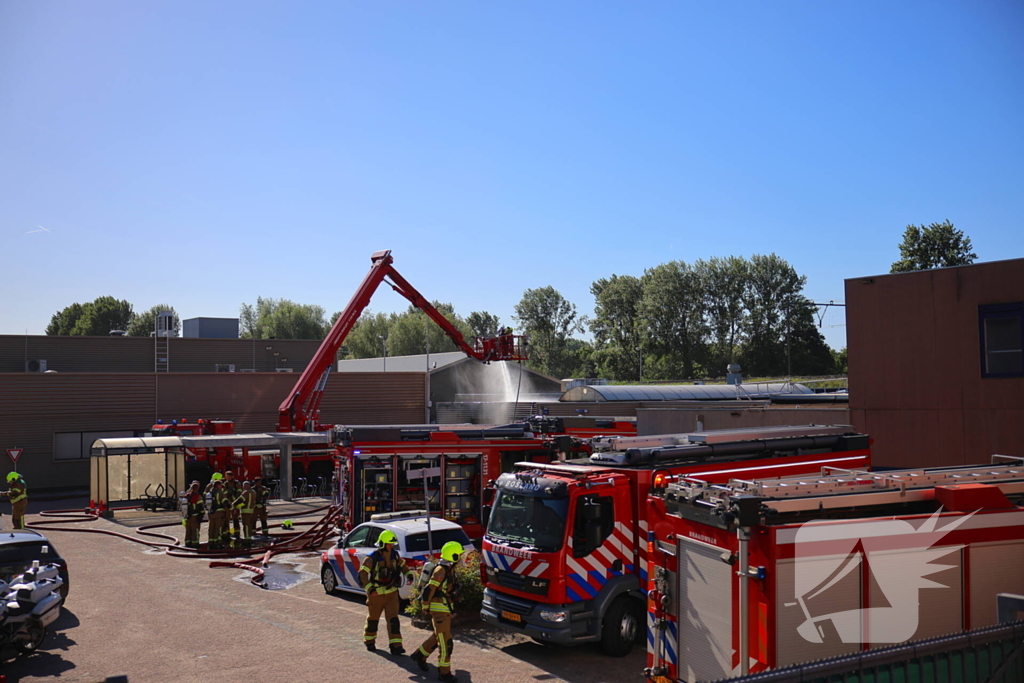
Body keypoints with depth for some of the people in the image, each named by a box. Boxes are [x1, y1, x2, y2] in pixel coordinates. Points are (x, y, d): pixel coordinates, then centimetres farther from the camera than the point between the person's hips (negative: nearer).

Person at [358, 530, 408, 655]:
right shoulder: (372, 558, -18)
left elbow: (402, 564, 19)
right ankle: (369, 642, 34)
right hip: (376, 593, -4)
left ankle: (395, 646, -7)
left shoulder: (395, 555, 0)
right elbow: (362, 573, -19)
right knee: (373, 618, 13)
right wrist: (369, 588, -28)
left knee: (393, 619, -5)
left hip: (391, 593, 4)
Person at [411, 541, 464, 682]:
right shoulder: (441, 571, -21)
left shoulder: (450, 569, 10)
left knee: (438, 637, 22)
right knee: (445, 642, -6)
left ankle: (420, 655, 39)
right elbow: (429, 589, -22)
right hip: (439, 610, -10)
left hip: (446, 609, 10)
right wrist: (425, 606, -13)